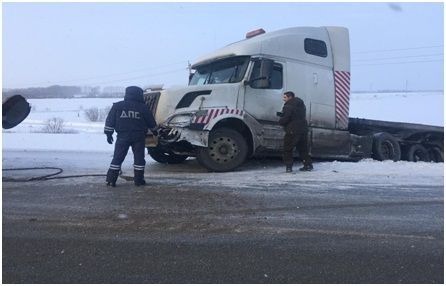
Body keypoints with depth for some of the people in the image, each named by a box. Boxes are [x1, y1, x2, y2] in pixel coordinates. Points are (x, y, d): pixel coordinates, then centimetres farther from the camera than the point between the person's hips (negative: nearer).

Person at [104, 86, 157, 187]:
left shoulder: (117, 106, 4)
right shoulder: (143, 107, 0)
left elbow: (110, 121, 3)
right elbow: (152, 124, 6)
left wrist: (109, 133, 9)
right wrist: (152, 127, 27)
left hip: (122, 136, 1)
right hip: (138, 137, -1)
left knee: (117, 157, 7)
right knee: (139, 157, 8)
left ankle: (111, 179, 7)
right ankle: (138, 180, 11)